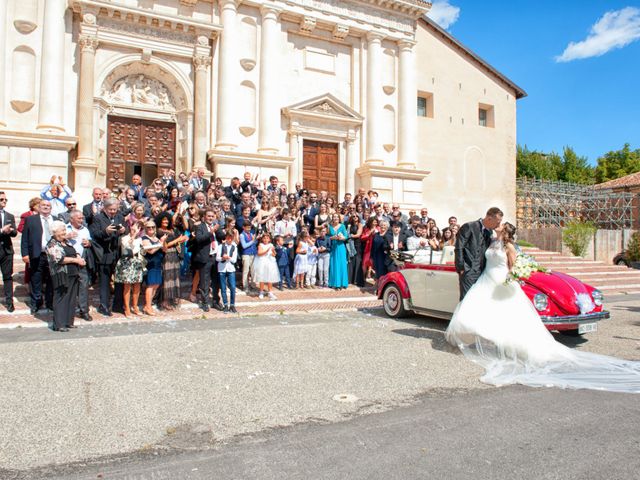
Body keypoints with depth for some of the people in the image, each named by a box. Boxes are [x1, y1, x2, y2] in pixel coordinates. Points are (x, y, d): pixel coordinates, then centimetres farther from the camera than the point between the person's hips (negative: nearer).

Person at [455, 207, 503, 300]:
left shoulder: (490, 231, 13)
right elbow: (459, 248, -12)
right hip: (469, 272, -6)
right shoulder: (469, 227, -10)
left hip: (482, 272, 7)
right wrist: (461, 268, -13)